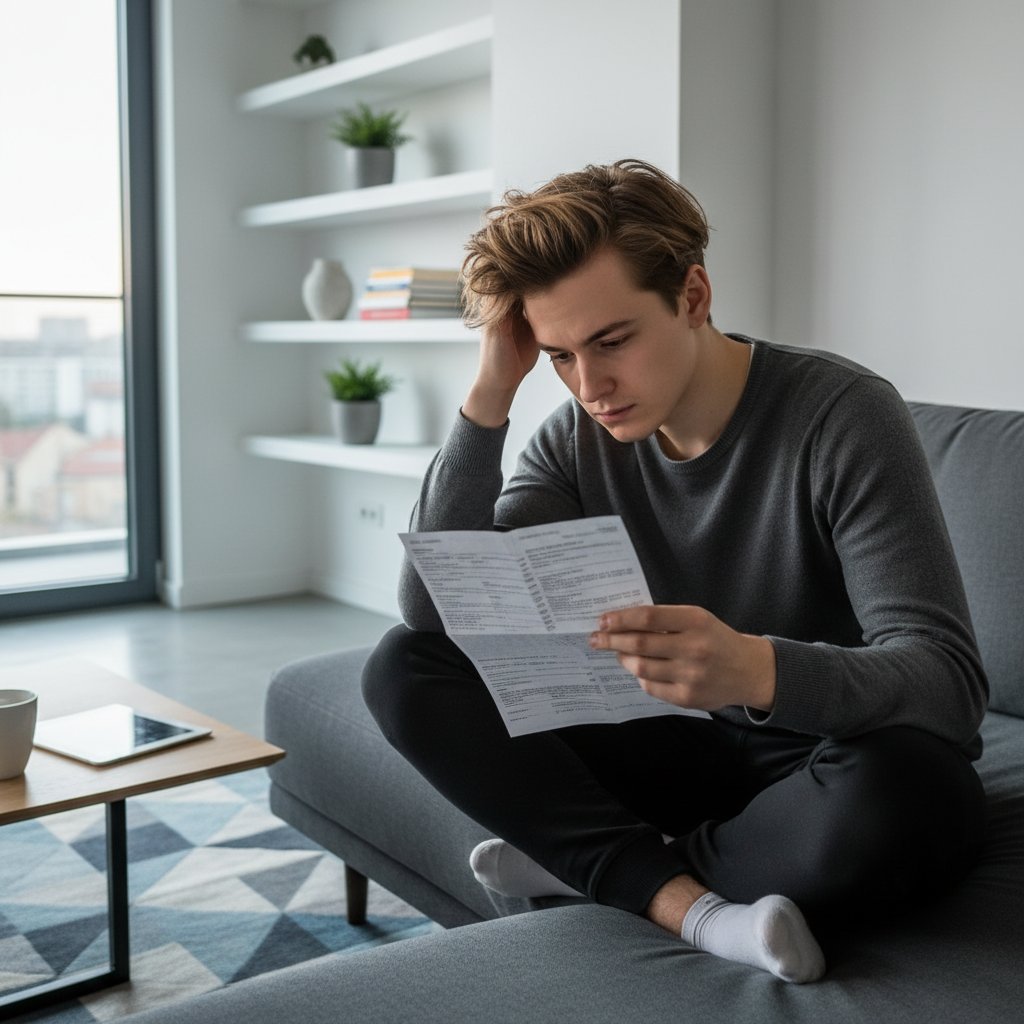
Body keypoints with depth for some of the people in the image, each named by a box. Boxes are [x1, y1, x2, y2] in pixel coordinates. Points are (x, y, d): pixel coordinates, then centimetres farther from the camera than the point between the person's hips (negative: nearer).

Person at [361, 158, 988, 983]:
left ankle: (599, 862, -12)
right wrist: (491, 391, -20)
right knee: (405, 669, -10)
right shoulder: (578, 438, -6)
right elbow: (433, 609, -14)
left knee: (905, 790, -41)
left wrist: (757, 671, -48)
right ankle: (684, 899, -22)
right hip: (683, 750, 4)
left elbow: (950, 677, -27)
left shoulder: (842, 416, -20)